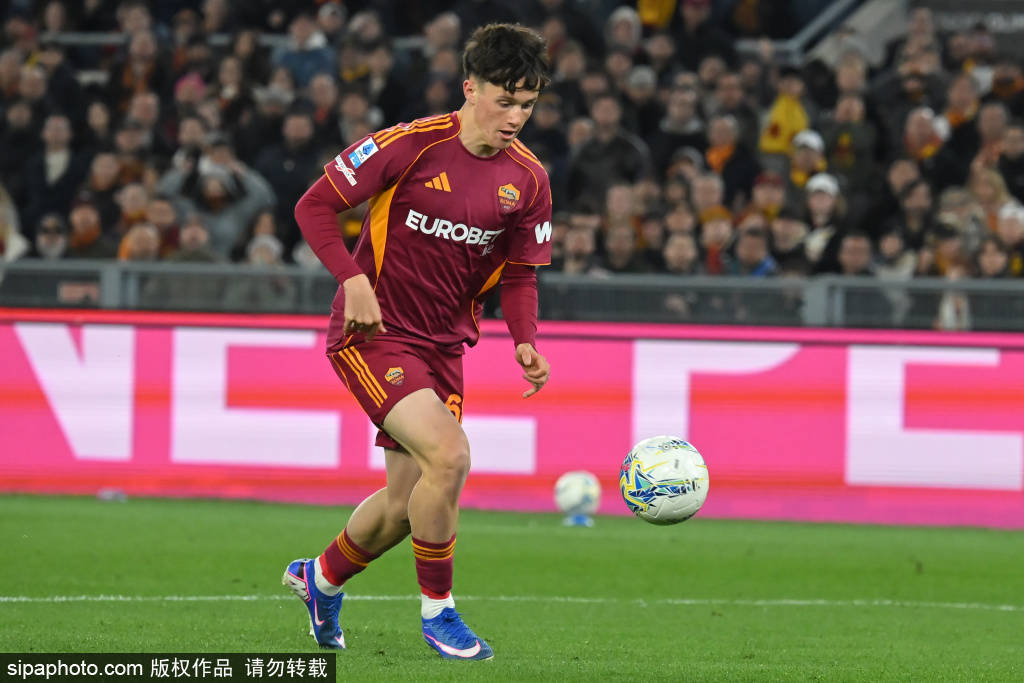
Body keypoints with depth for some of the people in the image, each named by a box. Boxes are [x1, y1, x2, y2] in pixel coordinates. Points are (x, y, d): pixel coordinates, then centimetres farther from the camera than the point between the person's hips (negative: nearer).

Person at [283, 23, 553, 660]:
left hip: (444, 345, 6)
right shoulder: (409, 146, -15)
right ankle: (437, 610, -7)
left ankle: (322, 578, 38)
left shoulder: (528, 178, 0)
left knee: (407, 500, 8)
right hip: (373, 333, -6)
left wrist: (526, 344, -9)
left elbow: (519, 275, 9)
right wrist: (354, 279, -22)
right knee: (449, 454, -24)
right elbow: (314, 206, -9)